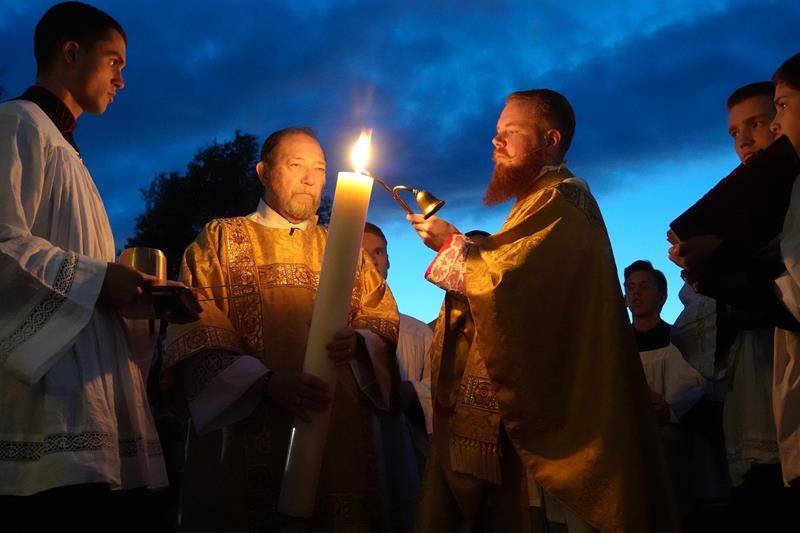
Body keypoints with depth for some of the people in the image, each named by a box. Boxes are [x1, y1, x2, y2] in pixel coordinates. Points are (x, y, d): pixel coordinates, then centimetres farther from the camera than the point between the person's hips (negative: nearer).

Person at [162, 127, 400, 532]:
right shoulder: (222, 238, 9)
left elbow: (385, 321, 12)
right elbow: (194, 332, -4)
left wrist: (358, 340, -12)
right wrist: (266, 380, -19)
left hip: (339, 436, 3)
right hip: (245, 432, -3)